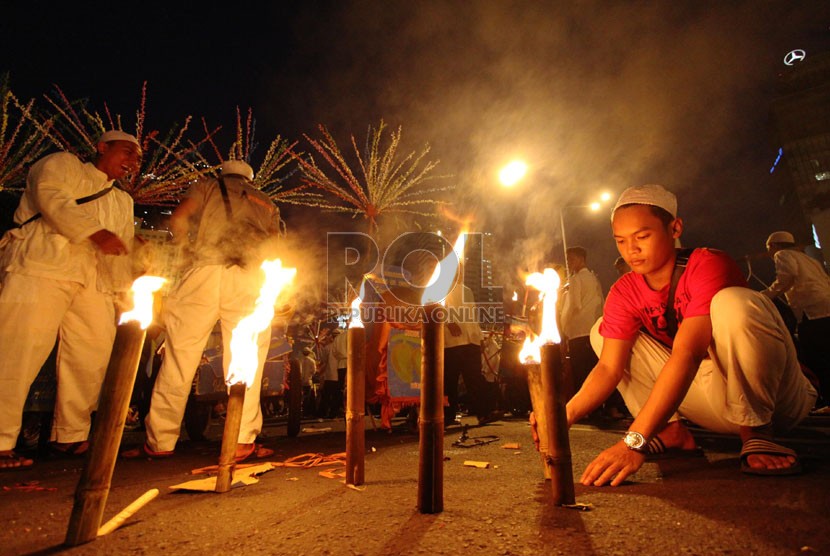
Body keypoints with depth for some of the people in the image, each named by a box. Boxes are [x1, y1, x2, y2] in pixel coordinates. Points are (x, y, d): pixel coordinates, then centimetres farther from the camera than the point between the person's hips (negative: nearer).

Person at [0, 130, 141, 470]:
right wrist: (96, 231, -20)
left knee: (92, 359, 1)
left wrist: (127, 290, 5)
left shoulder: (123, 202, 28)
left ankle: (71, 436, 14)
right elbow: (51, 198, -7)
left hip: (93, 283, 6)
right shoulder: (62, 164, 14)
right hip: (42, 269, -5)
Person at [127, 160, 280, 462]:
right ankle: (243, 441, 1)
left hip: (206, 272, -1)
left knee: (179, 356, 3)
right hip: (250, 281, 2)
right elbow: (273, 247, 12)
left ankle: (160, 441, 7)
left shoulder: (207, 186, 21)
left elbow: (178, 218, 5)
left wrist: (189, 249, 20)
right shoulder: (266, 203, 26)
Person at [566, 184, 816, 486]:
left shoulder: (708, 265, -22)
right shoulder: (624, 293, -5)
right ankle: (672, 431, -3)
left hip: (776, 400, -5)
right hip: (712, 400, 5)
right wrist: (566, 414, -33)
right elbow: (609, 367, -14)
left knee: (733, 302, -32)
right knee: (603, 332, -5)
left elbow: (687, 354, -35)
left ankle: (756, 432, -16)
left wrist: (634, 441, -42)